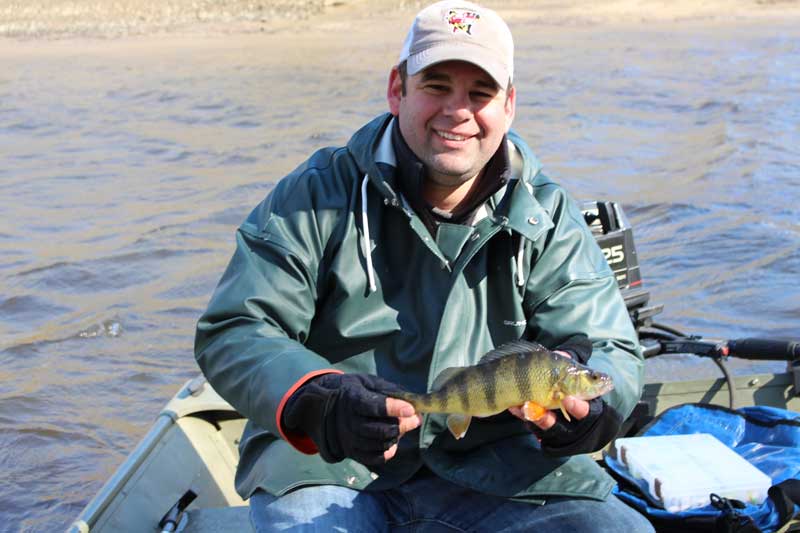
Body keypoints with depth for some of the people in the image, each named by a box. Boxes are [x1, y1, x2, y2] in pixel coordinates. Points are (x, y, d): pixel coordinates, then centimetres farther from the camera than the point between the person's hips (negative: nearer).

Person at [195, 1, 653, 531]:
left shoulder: (550, 219, 4)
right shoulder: (317, 198, -1)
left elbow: (612, 354, -1)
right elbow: (231, 333, -6)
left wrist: (577, 408, -27)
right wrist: (319, 402, -27)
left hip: (488, 469, 3)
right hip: (322, 463, -2)